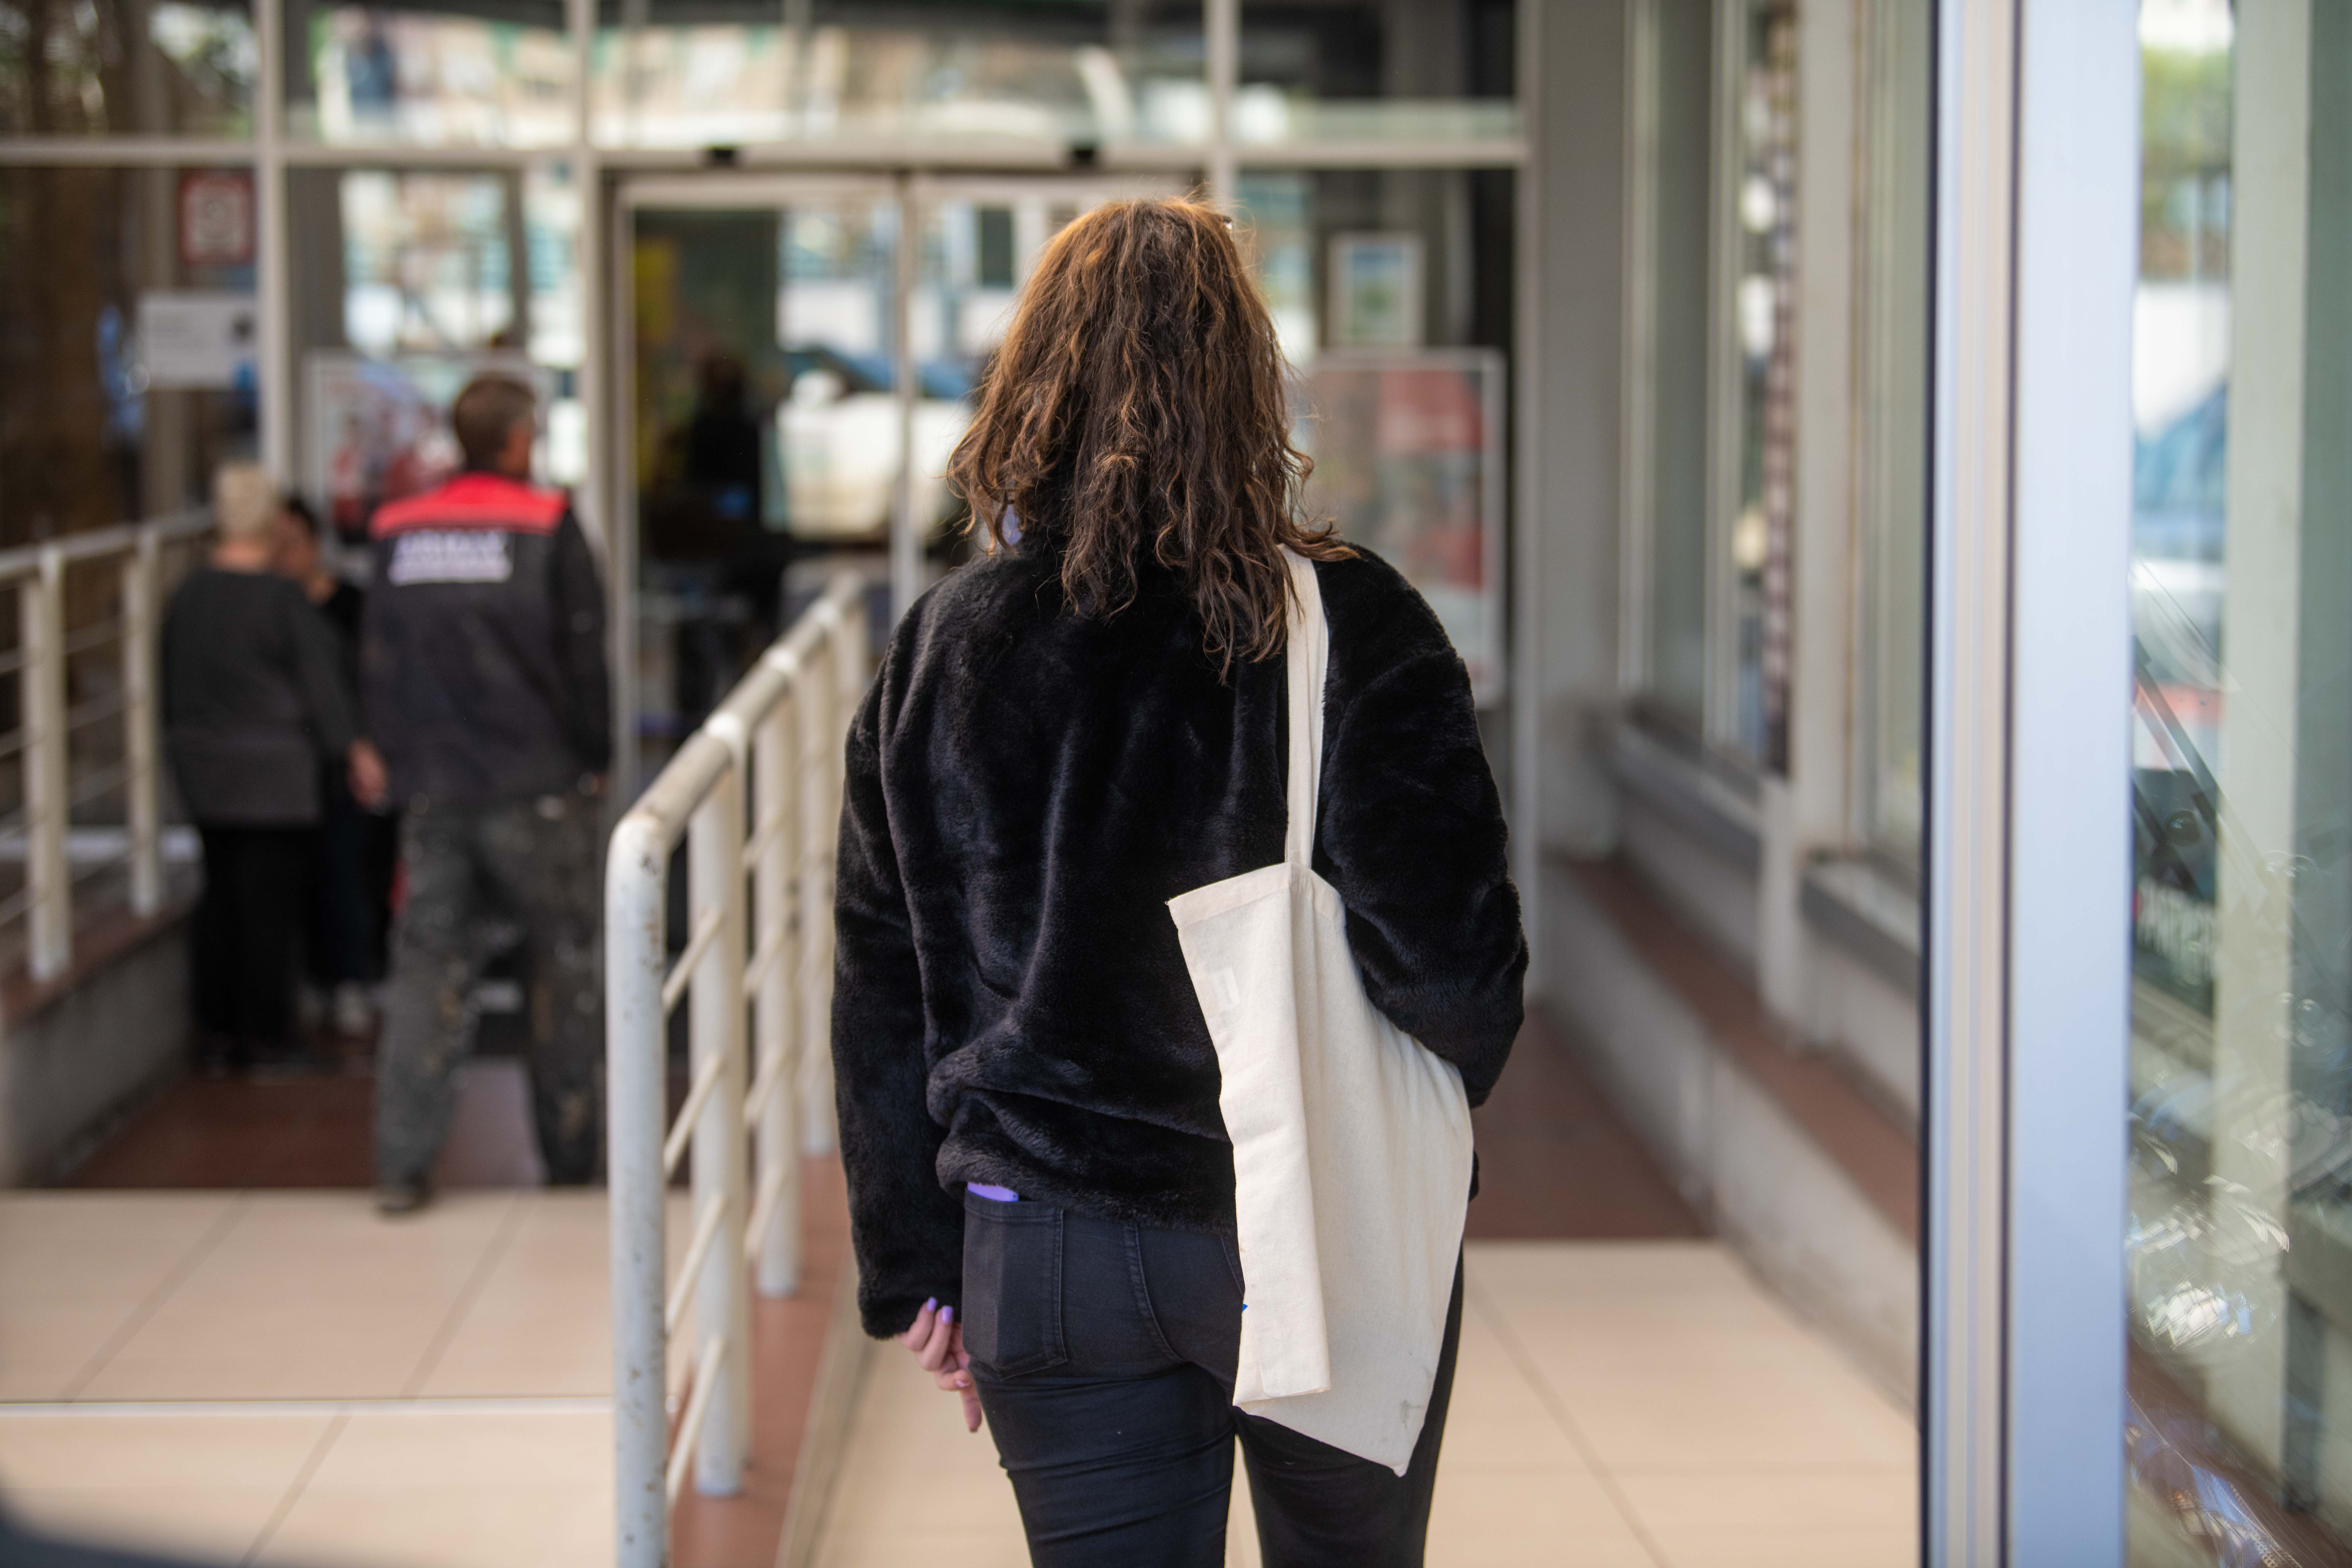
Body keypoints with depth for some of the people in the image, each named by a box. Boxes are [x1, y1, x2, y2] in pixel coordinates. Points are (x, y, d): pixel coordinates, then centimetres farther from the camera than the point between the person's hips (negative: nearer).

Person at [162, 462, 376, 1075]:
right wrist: (348, 750, 1)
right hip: (276, 776, -6)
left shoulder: (186, 595, 2)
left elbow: (170, 686, 11)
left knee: (220, 896, 14)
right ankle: (265, 1031, 6)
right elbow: (320, 688, -11)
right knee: (271, 901, 2)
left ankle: (215, 1030, 17)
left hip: (203, 773, 6)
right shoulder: (284, 600, -16)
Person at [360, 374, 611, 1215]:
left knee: (426, 964, 6)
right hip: (535, 784, -3)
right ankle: (570, 1152, 15)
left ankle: (401, 1164, -2)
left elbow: (377, 664, 10)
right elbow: (584, 656, -5)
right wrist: (594, 758, 8)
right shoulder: (547, 529, -6)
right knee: (567, 960, 10)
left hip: (431, 788, 3)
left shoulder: (397, 533, 5)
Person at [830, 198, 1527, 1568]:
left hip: (1048, 1262, 2)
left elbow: (885, 998, 4)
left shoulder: (940, 649, 0)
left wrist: (917, 1270, 12)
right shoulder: (1348, 627, -12)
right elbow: (1455, 963, -14)